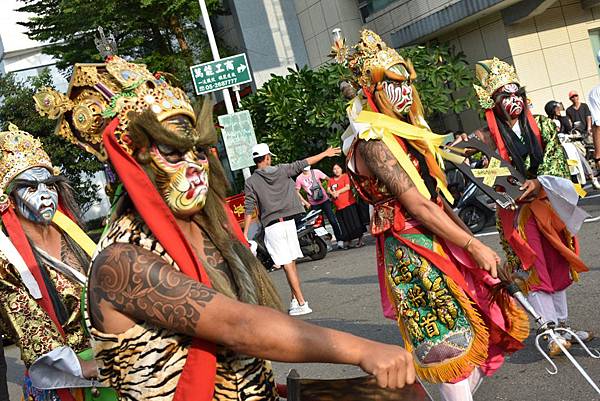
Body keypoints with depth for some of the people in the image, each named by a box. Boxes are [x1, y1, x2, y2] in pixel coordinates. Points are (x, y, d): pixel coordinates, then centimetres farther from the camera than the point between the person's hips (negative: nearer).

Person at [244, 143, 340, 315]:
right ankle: (295, 300, 14)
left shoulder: (251, 182, -2)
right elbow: (302, 164, 12)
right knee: (292, 262, 11)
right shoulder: (282, 170, 3)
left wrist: (245, 233, 0)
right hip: (289, 221, 3)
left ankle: (302, 303, -8)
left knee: (287, 265, -6)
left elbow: (249, 209, -5)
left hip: (272, 226, -3)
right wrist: (325, 153, 23)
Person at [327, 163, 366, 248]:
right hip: (338, 206, 4)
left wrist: (338, 192, -11)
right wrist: (332, 193, -12)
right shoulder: (331, 180, 17)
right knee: (344, 226, 5)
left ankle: (360, 240, 2)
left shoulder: (345, 176, 4)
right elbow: (328, 189, 9)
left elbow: (348, 187, -6)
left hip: (349, 203, -4)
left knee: (354, 222, -4)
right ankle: (347, 241, 13)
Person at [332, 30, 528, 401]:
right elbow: (416, 205, -19)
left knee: (492, 322, 11)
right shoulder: (372, 141, -14)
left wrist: (470, 237, 14)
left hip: (442, 242, 9)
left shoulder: (403, 131, 14)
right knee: (453, 342, -5)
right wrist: (473, 246, -18)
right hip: (414, 251, -9)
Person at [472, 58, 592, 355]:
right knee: (534, 269, -2)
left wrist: (538, 182, -20)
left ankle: (562, 323, 24)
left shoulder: (540, 127, 2)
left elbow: (556, 162, -4)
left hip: (547, 203, 4)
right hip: (517, 211, -4)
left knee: (557, 265, 11)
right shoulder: (489, 137, -7)